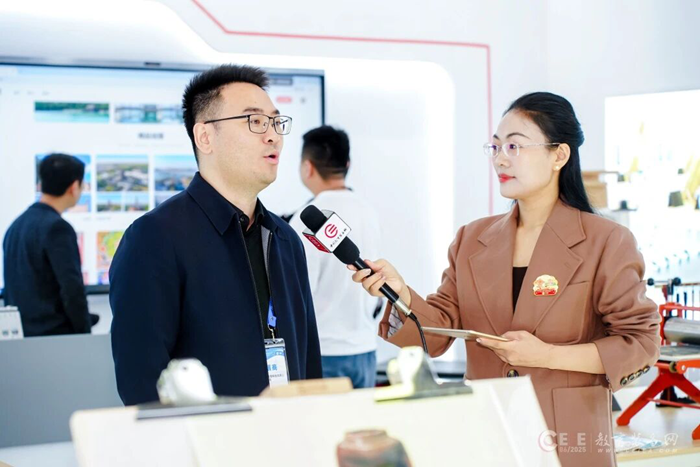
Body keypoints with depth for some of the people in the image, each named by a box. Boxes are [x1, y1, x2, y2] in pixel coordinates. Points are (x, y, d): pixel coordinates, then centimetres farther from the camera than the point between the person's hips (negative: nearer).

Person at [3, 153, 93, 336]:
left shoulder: (16, 225, 12)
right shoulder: (57, 228, -13)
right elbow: (72, 290, -17)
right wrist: (85, 335, -7)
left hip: (22, 335, 8)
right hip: (55, 335, -8)